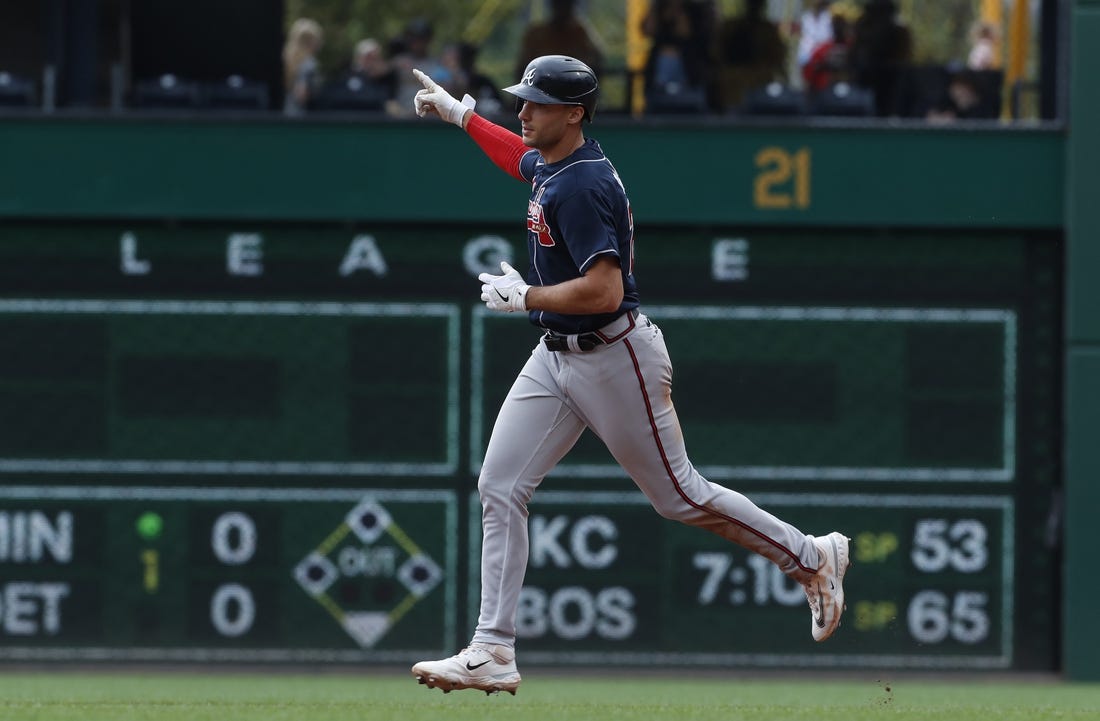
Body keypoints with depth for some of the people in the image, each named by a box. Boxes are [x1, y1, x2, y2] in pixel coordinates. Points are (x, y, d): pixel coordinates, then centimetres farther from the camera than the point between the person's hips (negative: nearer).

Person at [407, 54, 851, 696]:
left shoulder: (583, 186, -23)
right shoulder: (549, 164, 7)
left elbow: (604, 291, -30)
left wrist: (524, 297, -20)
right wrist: (461, 115, 32)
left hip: (615, 358, -10)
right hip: (556, 356, 10)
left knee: (679, 495, 1)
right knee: (500, 488, -1)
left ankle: (813, 559, 20)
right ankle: (493, 655, -2)